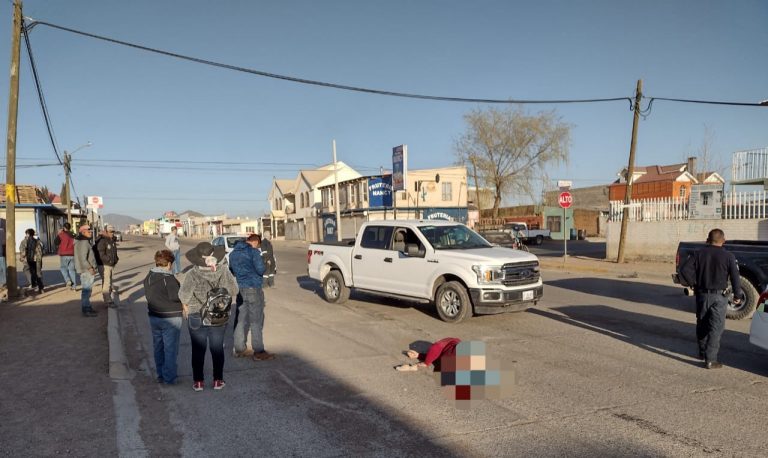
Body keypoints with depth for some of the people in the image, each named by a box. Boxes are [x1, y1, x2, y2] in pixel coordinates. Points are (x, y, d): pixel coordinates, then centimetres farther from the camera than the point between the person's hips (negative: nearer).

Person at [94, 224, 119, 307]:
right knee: (106, 283, -9)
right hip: (104, 265, -9)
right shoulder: (102, 241, -14)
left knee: (109, 283, 16)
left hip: (111, 265, 9)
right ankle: (108, 301, -6)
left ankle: (108, 299, 25)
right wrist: (109, 260, -20)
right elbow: (101, 254, -21)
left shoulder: (112, 241, 14)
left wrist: (116, 259, 11)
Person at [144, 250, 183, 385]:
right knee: (170, 349, 2)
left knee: (158, 347, 17)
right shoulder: (169, 278, -19)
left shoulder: (149, 277, 4)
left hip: (153, 316, 7)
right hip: (170, 318, -7)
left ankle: (160, 376, 25)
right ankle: (169, 378, 7)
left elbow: (147, 294, 11)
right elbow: (175, 296, -23)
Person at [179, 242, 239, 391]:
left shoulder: (192, 275, -16)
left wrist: (186, 309, 3)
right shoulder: (223, 271, -11)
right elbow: (234, 290, -4)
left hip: (197, 318, -1)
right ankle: (218, 380, 21)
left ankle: (198, 381, 21)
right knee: (217, 349, 14)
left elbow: (184, 296, -15)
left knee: (198, 350, 13)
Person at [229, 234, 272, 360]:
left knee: (242, 320, 15)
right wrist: (264, 267, 4)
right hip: (253, 288, -7)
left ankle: (239, 349, 21)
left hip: (240, 288, 7)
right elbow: (261, 270, -16)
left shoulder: (233, 252, 12)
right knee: (256, 321, -1)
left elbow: (231, 270, 21)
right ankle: (259, 352, 3)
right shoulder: (253, 252, -12)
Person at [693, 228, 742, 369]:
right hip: (718, 297, -3)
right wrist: (737, 295, 3)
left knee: (702, 325, 18)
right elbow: (735, 277, -7)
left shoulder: (699, 254, -1)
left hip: (702, 295, 3)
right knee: (716, 328, 2)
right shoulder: (728, 256, -7)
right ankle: (710, 359, -2)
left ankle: (702, 352, 32)